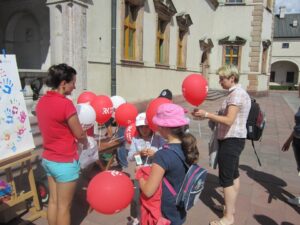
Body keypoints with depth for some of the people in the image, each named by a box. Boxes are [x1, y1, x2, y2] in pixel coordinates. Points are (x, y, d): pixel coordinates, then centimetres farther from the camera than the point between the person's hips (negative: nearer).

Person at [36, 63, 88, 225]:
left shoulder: (42, 101, 2)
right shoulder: (65, 104, -22)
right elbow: (80, 135, -14)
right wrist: (86, 143, 7)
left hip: (48, 159, 8)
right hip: (65, 162, -8)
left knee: (53, 201, 21)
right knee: (64, 206, 9)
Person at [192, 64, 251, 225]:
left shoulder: (236, 94, -19)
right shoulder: (238, 93, 13)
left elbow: (229, 120, -27)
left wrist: (206, 114, -26)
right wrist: (207, 117, 5)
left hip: (231, 141, -11)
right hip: (234, 139, 11)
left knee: (226, 178, -2)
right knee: (233, 175, 20)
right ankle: (231, 207, 36)